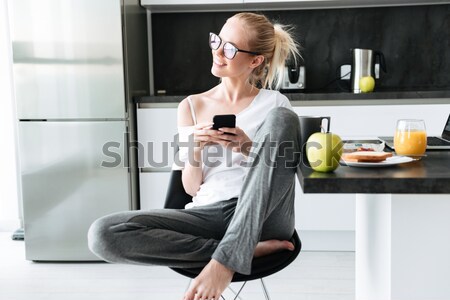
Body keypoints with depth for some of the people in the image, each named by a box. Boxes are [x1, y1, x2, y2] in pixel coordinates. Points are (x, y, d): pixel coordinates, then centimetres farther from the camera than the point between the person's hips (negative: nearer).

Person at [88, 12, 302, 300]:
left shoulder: (274, 103, 8)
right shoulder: (192, 106, 12)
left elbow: (279, 170, 6)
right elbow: (192, 187, 9)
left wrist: (248, 148, -13)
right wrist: (196, 149, -12)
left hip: (262, 215, -1)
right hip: (209, 213, 2)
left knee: (282, 117, -26)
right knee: (104, 234, -22)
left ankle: (226, 261, -29)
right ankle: (249, 249, -17)